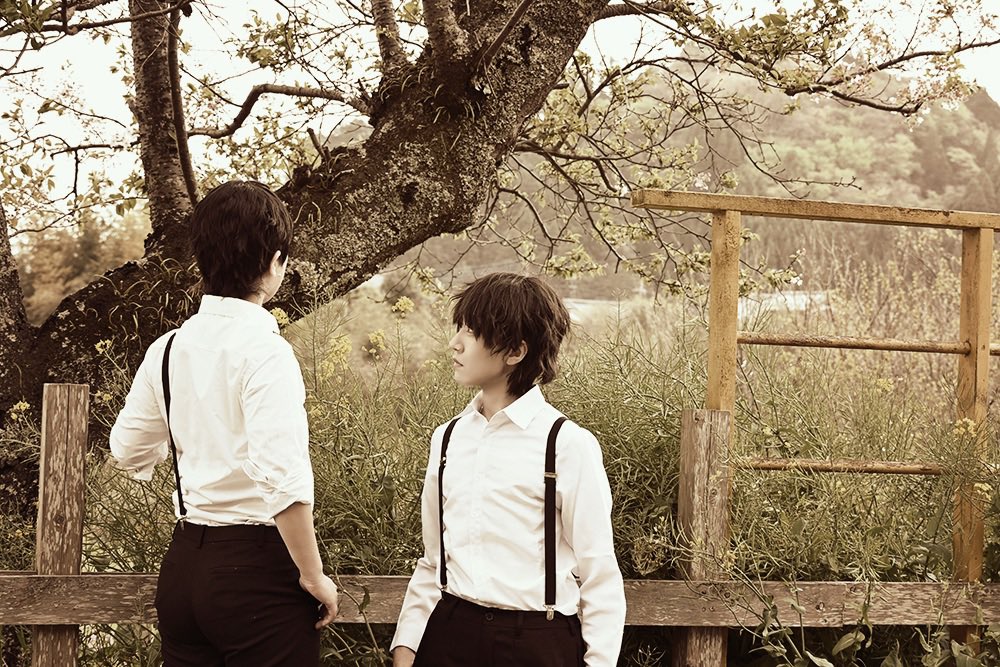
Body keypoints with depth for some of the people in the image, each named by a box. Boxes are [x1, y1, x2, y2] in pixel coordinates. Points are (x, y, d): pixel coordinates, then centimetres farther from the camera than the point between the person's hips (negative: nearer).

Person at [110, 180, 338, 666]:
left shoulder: (169, 348, 5)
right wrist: (314, 577, -12)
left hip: (181, 565, 7)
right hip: (255, 569, -7)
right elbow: (284, 478, -23)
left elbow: (130, 451, 18)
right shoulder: (264, 350, -16)